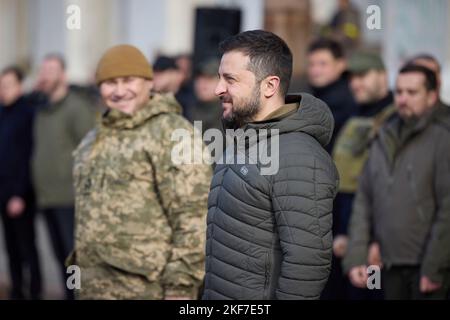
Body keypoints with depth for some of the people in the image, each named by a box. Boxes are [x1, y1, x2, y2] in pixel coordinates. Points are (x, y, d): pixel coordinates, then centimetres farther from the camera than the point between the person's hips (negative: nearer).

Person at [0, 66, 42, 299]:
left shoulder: (28, 113, -10)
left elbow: (28, 156, -13)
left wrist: (20, 194, -15)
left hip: (21, 194, -7)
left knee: (27, 246, -3)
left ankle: (35, 292, 3)